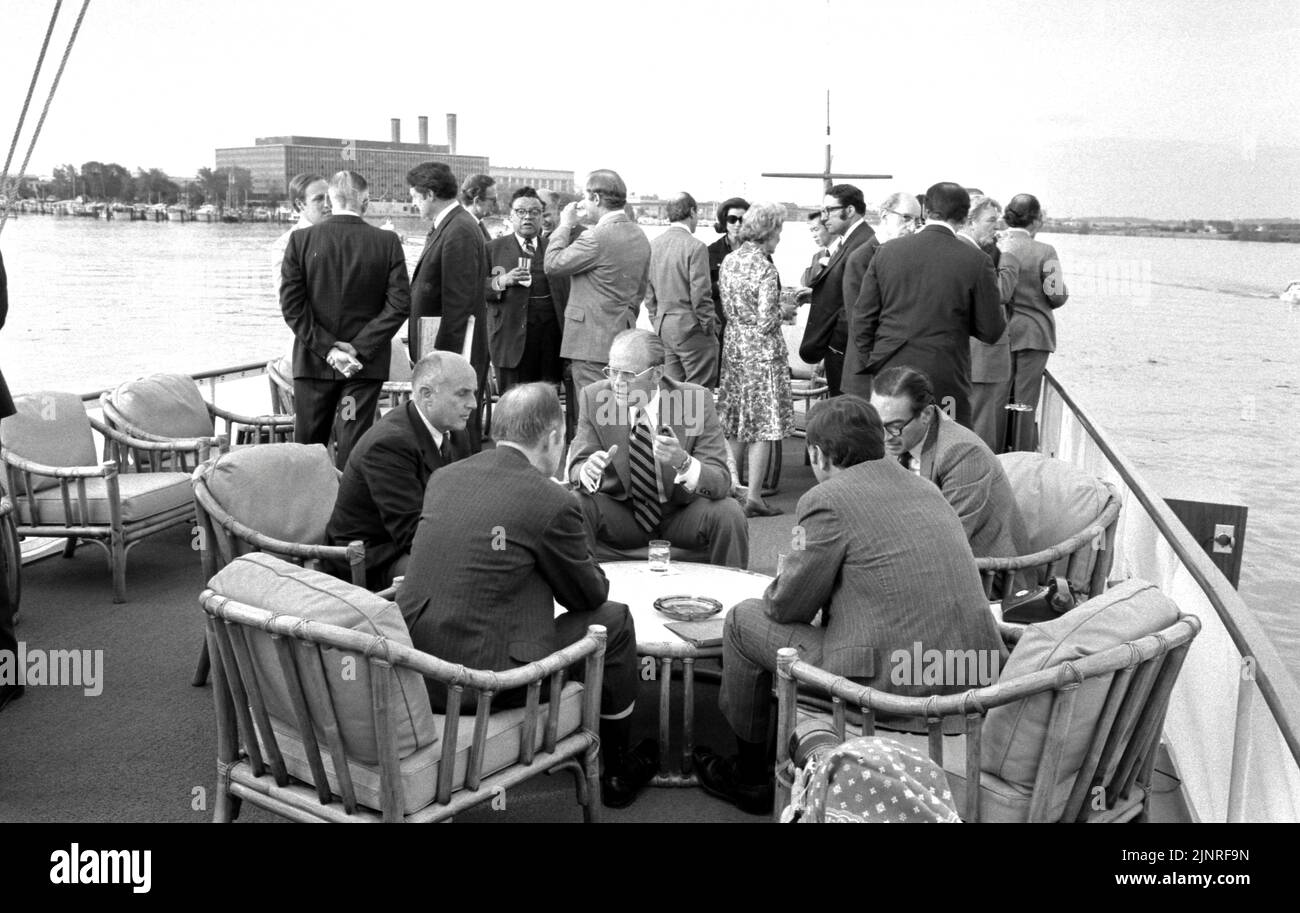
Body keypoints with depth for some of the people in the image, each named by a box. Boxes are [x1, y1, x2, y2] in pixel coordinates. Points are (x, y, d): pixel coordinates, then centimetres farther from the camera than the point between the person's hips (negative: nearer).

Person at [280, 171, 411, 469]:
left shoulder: (300, 240, -3)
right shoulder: (388, 242, -5)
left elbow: (291, 304, -7)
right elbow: (400, 303, -10)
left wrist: (326, 348, -6)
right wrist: (360, 348, -8)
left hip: (312, 363, 1)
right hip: (366, 365, -1)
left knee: (306, 447, 11)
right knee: (353, 448, 3)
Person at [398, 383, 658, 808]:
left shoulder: (443, 477, 6)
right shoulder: (553, 502, -13)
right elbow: (591, 594, 2)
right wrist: (587, 564, 24)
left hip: (412, 671, 7)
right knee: (613, 621, 11)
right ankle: (616, 772, 28)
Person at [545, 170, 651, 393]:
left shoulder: (597, 237, -18)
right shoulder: (639, 235, 11)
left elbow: (553, 264, -11)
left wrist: (566, 225, -1)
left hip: (593, 343, -9)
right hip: (624, 339, 9)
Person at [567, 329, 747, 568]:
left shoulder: (695, 400, -15)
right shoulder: (594, 397, -10)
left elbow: (721, 481, -19)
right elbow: (575, 468, -9)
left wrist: (684, 462, -41)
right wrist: (587, 470, -34)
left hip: (682, 516, -1)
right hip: (622, 516, 1)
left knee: (727, 512, -28)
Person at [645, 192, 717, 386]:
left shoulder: (653, 245, 7)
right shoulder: (695, 246, -14)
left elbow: (648, 292, 11)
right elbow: (700, 295, -16)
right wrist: (710, 327, -5)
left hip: (663, 327, 7)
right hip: (690, 327, -7)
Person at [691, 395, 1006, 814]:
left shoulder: (827, 500, -9)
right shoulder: (924, 488, 14)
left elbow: (786, 606, -3)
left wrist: (782, 578, 20)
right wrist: (802, 570, 25)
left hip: (895, 685, -8)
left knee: (743, 621, 9)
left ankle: (750, 776, 26)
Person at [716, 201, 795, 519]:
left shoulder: (728, 261, 3)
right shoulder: (765, 269, -18)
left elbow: (726, 306, 9)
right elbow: (766, 321, -17)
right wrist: (779, 312, 2)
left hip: (733, 346, 7)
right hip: (762, 350, -7)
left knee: (735, 424, 15)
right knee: (764, 425, 2)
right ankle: (753, 497, 5)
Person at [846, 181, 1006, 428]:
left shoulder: (887, 252, 3)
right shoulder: (976, 262, -6)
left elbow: (862, 318, 5)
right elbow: (990, 331, -1)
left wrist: (868, 367, 13)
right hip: (944, 382, -3)